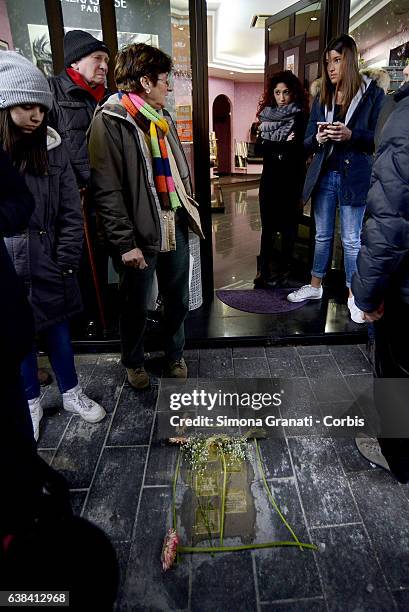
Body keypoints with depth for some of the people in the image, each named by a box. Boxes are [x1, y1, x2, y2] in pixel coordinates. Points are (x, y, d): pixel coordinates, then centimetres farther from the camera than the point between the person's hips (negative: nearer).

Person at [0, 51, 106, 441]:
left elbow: (71, 214, -1)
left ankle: (71, 394, 36)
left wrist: (64, 263, -6)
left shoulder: (52, 150, -1)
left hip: (48, 268, 1)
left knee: (57, 332, 15)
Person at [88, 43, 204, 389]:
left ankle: (175, 355, 40)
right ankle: (134, 363, 35)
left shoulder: (162, 118, 14)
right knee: (136, 306, 10)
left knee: (178, 299, 17)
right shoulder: (110, 121, -11)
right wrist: (125, 242, -18)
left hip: (175, 228, 7)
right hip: (141, 235, -7)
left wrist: (189, 212, 13)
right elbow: (107, 191, -16)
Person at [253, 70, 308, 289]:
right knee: (267, 225, 2)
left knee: (288, 225, 2)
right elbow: (259, 148, -1)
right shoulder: (266, 115, 10)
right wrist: (284, 145, -8)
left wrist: (272, 146, -6)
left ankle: (283, 269, 10)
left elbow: (297, 148, -12)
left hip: (291, 178, -3)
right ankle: (264, 269, 6)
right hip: (269, 177, 3)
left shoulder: (299, 117, -1)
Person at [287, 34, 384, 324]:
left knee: (352, 240, 1)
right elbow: (308, 141, 11)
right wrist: (319, 138, -12)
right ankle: (316, 286, 27)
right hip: (324, 175, 4)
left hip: (354, 177, -4)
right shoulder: (322, 99, 12)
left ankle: (354, 296, 15)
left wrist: (350, 135, -21)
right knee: (322, 235, 13)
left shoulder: (372, 94, -1)